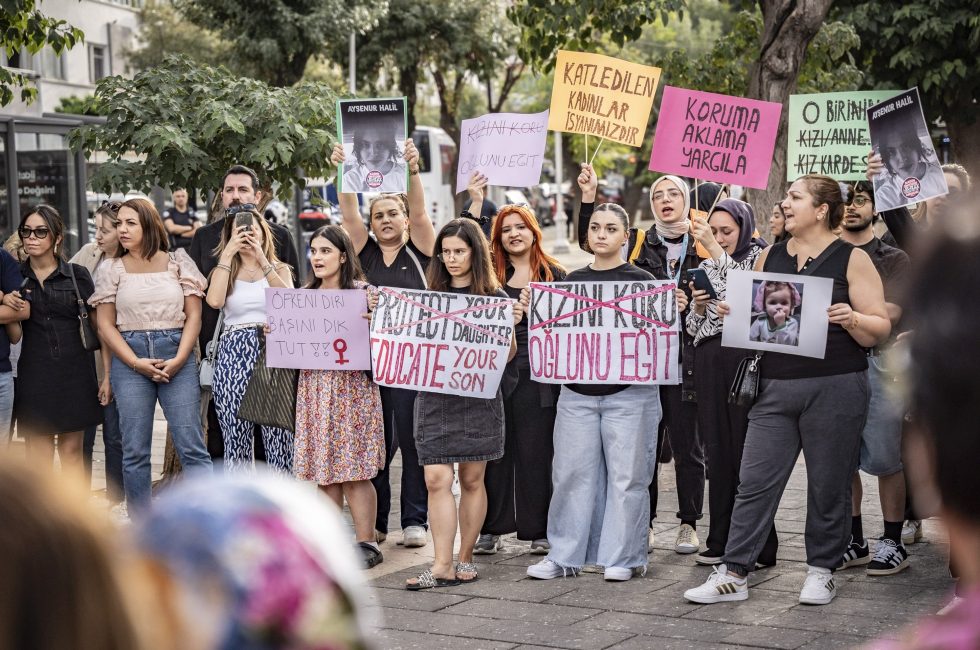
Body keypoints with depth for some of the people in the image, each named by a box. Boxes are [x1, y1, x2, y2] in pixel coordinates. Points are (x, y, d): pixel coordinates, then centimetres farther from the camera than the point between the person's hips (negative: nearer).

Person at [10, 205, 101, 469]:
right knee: (39, 453, -1)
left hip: (74, 373, -1)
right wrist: (7, 302, -8)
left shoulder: (77, 275, 2)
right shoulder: (16, 276, 7)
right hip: (35, 375, 1)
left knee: (72, 448, 5)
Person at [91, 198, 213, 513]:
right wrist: (137, 363, -8)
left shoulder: (177, 262, 6)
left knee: (192, 447, -5)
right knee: (134, 451, 3)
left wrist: (178, 360, -9)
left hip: (177, 358, -1)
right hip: (129, 360, 1)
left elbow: (193, 315, 4)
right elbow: (106, 325, 5)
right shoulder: (111, 269, 8)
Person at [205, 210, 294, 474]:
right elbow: (215, 301, -9)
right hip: (234, 355, 1)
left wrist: (262, 260, -11)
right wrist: (228, 254, -5)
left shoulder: (279, 269, 14)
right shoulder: (225, 271, 14)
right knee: (236, 437, 1)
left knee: (278, 435, -6)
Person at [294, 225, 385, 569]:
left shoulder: (361, 292, -2)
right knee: (322, 469, 6)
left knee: (353, 470, -6)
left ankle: (367, 543, 0)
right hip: (314, 387, 5)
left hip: (351, 386, -5)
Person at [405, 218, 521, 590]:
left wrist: (512, 326, -15)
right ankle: (442, 566, -6)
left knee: (472, 479, 5)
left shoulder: (495, 298, 3)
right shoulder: (429, 296, 10)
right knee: (436, 480, -6)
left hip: (478, 397, -2)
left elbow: (507, 356, 4)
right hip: (435, 397, 2)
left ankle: (465, 559, 16)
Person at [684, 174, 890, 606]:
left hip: (834, 390, -4)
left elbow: (879, 330, -2)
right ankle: (733, 574, 4)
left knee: (829, 485, 5)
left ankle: (821, 571, 20)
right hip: (776, 388, 4)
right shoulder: (770, 257, 14)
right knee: (754, 481, 0)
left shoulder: (852, 259, 0)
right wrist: (733, 314, 2)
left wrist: (851, 318, -21)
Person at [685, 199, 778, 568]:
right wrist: (698, 306, -2)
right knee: (717, 450, 6)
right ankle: (721, 541, 13)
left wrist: (715, 248, -20)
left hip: (744, 357, -6)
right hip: (709, 361, 6)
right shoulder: (706, 266, 18)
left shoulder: (758, 256, 2)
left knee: (747, 448, -7)